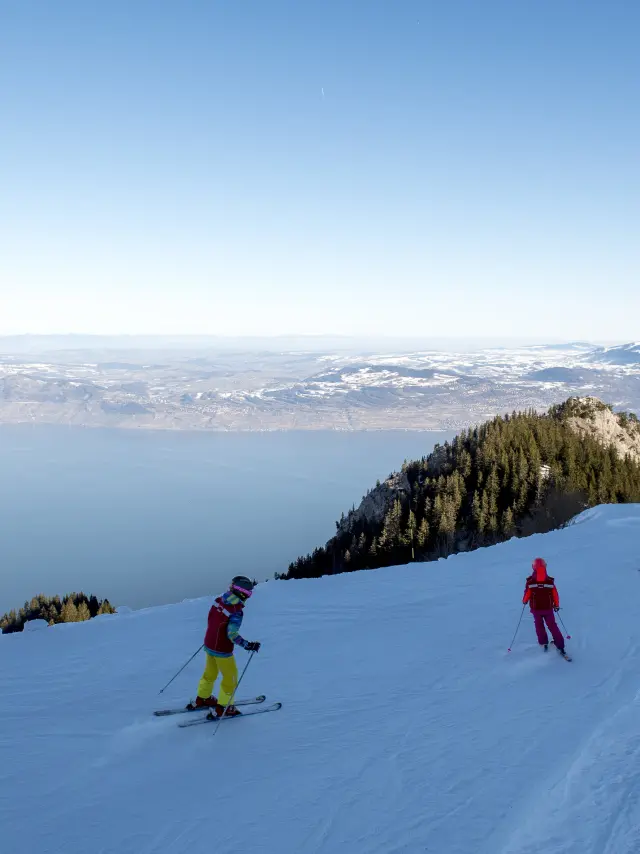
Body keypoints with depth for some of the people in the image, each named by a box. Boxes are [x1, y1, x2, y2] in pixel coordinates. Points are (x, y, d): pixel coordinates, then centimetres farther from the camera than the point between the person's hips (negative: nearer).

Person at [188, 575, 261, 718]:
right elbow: (232, 634, -31)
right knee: (230, 678, 14)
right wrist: (248, 645, -25)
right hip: (222, 651, -7)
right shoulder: (236, 612, -28)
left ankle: (201, 699, 45)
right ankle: (222, 708, 24)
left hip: (209, 645, 7)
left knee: (210, 673, 28)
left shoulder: (219, 600, -6)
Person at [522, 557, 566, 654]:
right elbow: (555, 594, -5)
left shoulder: (530, 581, -17)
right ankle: (560, 645, 11)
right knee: (552, 626, 12)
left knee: (539, 625, 21)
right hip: (548, 608, 1)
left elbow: (527, 594, -12)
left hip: (536, 609, -1)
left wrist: (524, 601, 10)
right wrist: (557, 605, 10)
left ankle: (544, 643, 26)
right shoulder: (550, 581, -11)